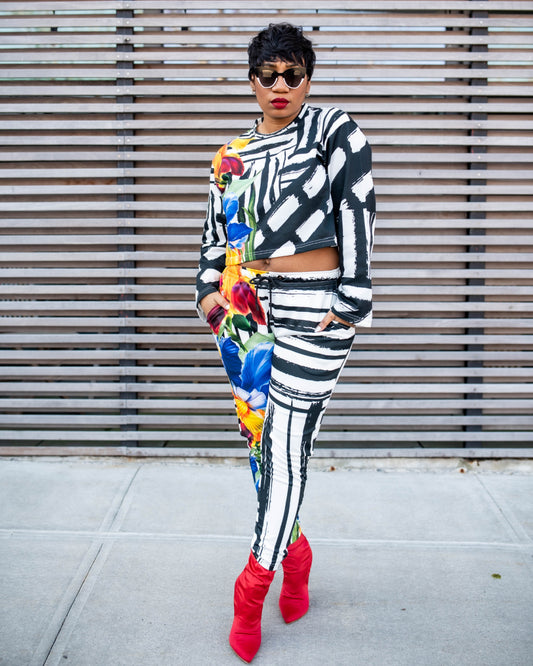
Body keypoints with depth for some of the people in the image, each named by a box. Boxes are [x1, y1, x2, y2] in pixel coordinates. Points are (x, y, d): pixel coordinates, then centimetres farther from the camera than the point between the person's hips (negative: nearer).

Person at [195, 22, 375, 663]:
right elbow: (215, 231, 19)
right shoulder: (231, 155, 14)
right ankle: (294, 551, 29)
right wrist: (209, 291, 5)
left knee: (285, 443, -5)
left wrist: (351, 299, -11)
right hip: (245, 310, 5)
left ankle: (256, 582, 9)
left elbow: (357, 213, -6)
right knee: (259, 435, 8)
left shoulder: (334, 130, 0)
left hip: (311, 310, -5)